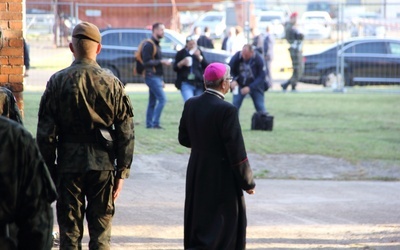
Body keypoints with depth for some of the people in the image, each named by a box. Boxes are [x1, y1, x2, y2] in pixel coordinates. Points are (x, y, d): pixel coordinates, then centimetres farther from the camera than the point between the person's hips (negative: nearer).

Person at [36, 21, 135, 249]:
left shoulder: (58, 81, -4)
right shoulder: (112, 83, -2)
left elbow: (45, 132, -4)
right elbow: (126, 133, -1)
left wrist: (48, 169, 5)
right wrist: (122, 171, 6)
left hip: (68, 163, -1)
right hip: (103, 165, 1)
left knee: (70, 230, 5)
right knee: (101, 231, 7)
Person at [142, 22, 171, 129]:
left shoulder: (156, 44, 18)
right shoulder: (149, 45, -12)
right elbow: (146, 62, -20)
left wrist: (161, 80, 23)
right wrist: (161, 61, -19)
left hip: (156, 77, 10)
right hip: (152, 76, -10)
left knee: (152, 102, 9)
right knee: (162, 98, -15)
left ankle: (149, 124, 12)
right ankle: (155, 123, -14)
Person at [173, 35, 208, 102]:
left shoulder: (199, 52, 11)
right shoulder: (181, 53, 3)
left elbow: (206, 66, 4)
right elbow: (175, 68, 3)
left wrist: (199, 57, -9)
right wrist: (182, 63, -15)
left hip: (199, 84, 4)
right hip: (186, 83, -4)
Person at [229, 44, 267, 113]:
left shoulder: (258, 59, -21)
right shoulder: (236, 57, -18)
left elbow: (261, 76, -18)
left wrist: (250, 87, -29)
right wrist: (232, 81, -28)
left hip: (254, 86, -1)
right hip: (240, 85, 1)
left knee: (260, 107, -2)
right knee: (235, 105, -6)